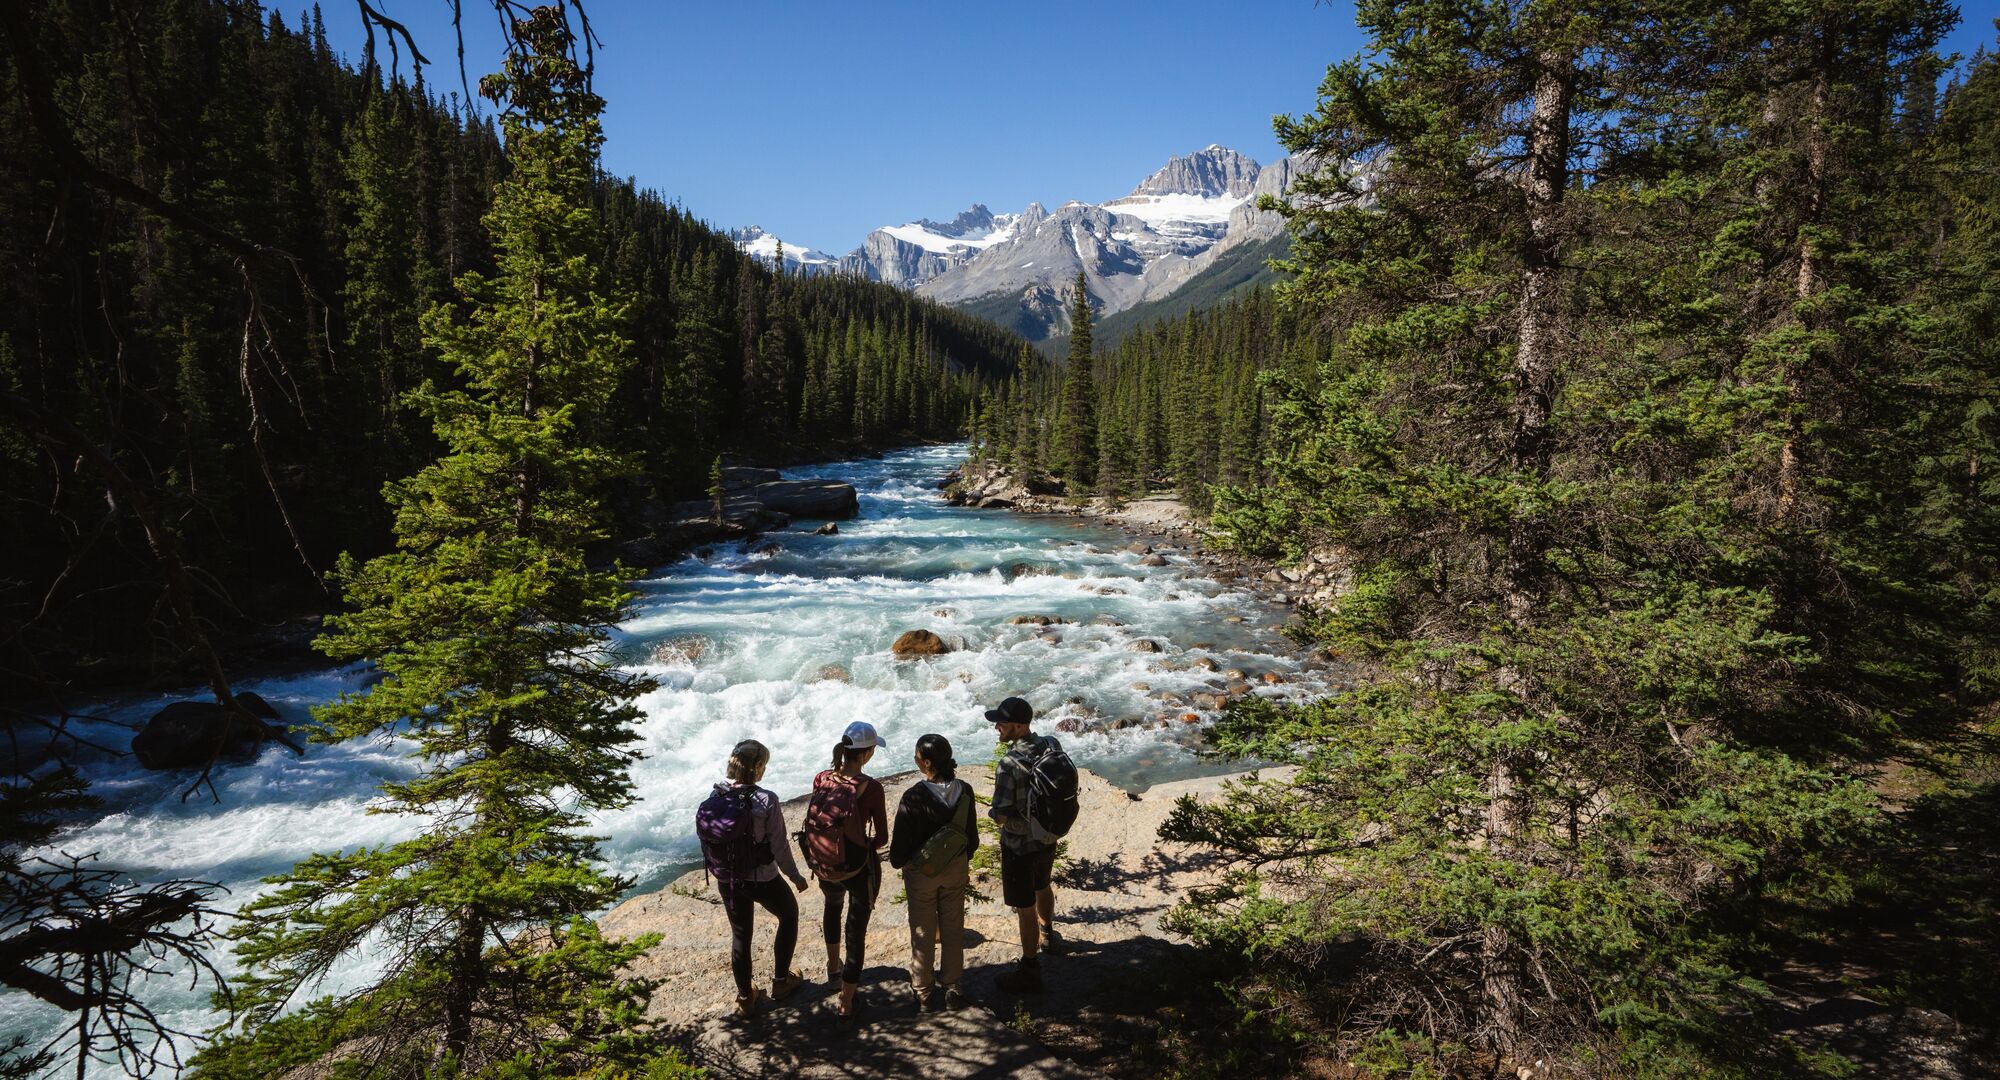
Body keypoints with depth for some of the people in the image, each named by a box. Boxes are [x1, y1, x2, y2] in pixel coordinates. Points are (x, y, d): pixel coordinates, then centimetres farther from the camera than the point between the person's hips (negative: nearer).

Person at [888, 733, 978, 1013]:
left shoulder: (913, 797, -27)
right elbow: (972, 837, -3)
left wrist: (897, 861, 5)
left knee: (923, 931, 16)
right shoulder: (964, 791, -15)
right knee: (953, 927, 20)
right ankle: (952, 986, 33)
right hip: (956, 869, 3)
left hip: (920, 872, -3)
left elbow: (901, 841, -16)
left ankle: (923, 992, 31)